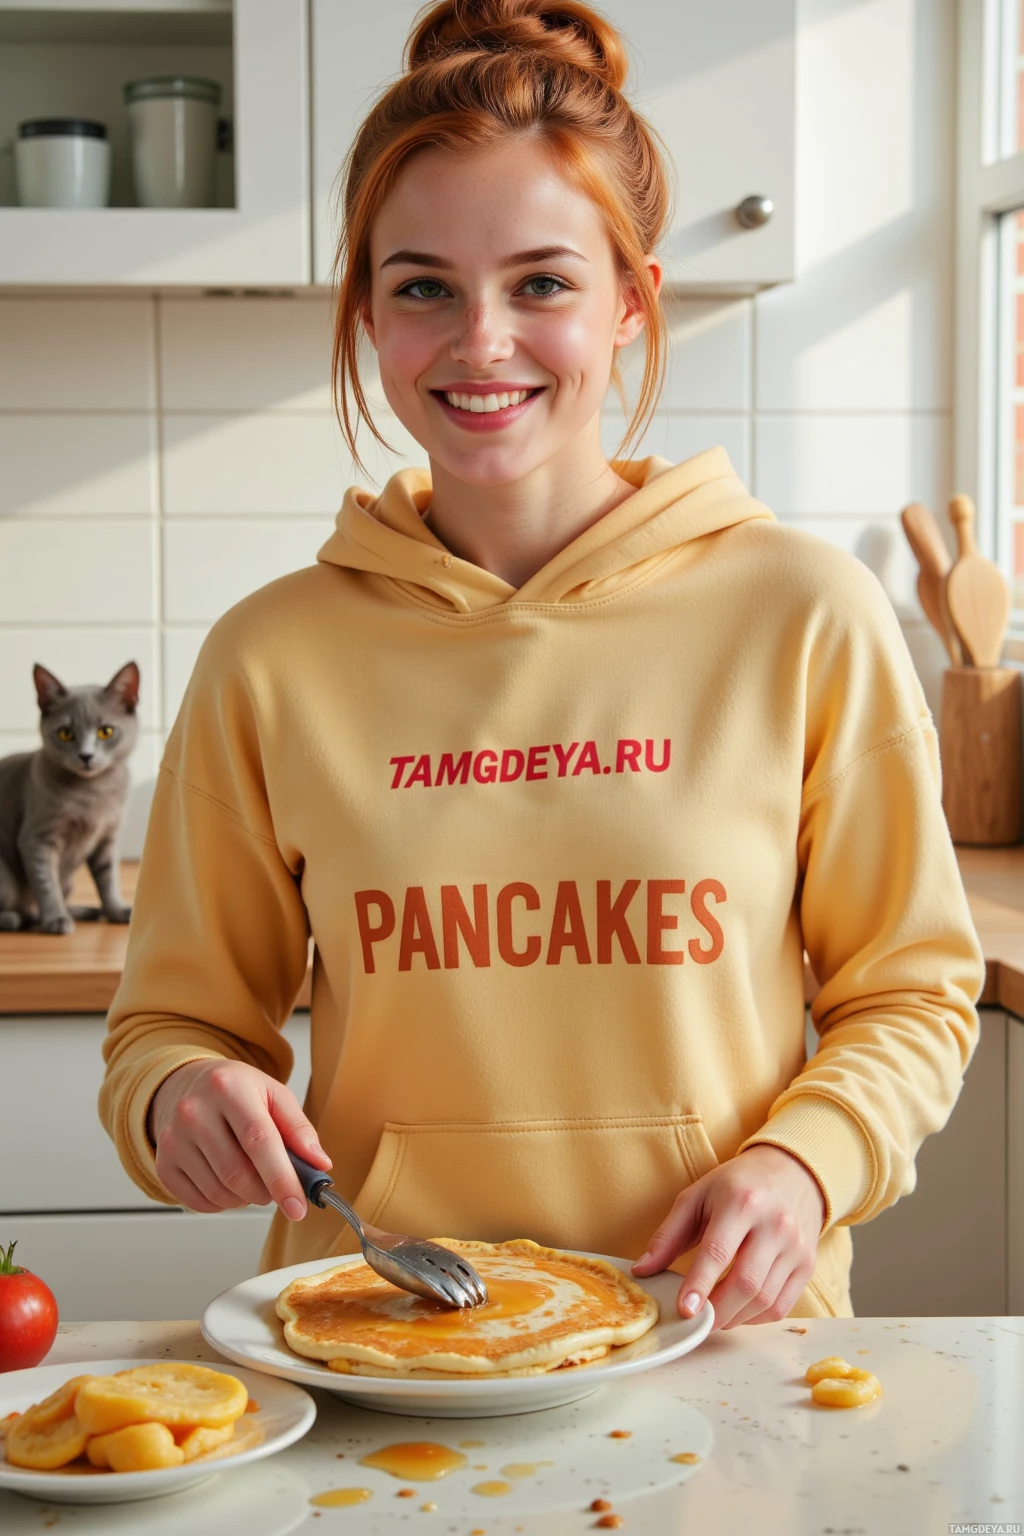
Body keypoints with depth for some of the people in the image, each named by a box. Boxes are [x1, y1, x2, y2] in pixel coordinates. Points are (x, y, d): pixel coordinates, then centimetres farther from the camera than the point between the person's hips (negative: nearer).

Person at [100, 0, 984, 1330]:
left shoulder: (805, 617, -1)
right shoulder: (273, 659, 2)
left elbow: (909, 993, 8)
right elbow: (180, 1017, 11)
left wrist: (804, 1162, -9)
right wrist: (182, 1099, -10)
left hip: (718, 1339, -1)